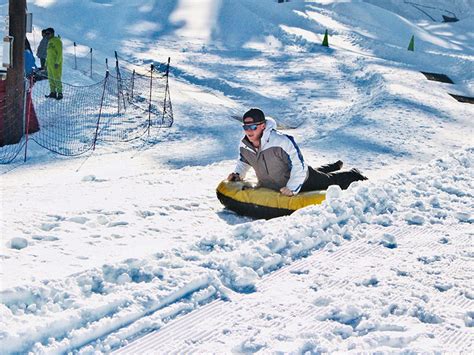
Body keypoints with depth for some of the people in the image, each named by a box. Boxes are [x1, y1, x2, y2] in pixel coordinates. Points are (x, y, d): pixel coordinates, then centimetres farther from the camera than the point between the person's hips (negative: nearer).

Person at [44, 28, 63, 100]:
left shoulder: (57, 41, -10)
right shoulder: (49, 42, 19)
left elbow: (59, 52, -16)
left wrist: (57, 62, -22)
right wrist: (46, 63, 22)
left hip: (55, 64, -9)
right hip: (50, 63, 9)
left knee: (56, 78, -9)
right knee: (51, 78, 9)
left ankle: (60, 93, -5)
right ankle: (53, 92, 14)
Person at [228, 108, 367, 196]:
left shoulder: (281, 142, -41)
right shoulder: (244, 146, -20)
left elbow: (298, 166, -36)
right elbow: (243, 162, 4)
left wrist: (292, 188, -40)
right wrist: (238, 174, -13)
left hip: (302, 180, -7)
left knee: (331, 181, 16)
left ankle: (354, 175, 44)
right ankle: (335, 166, 62)